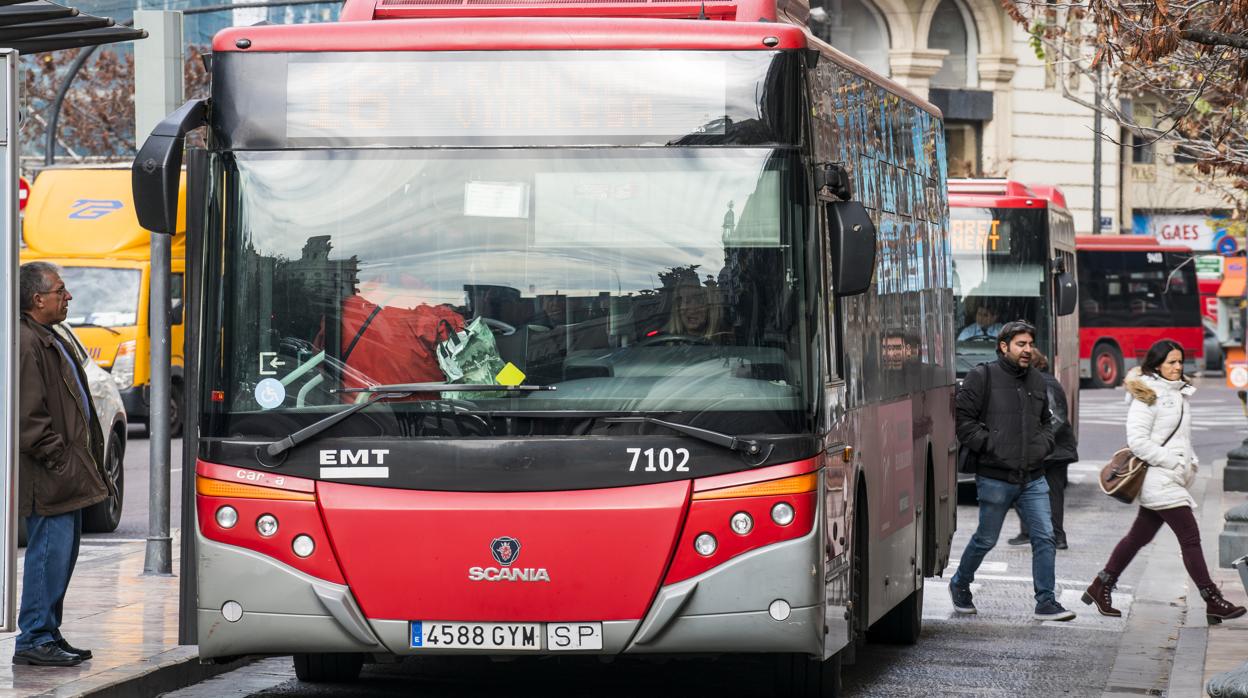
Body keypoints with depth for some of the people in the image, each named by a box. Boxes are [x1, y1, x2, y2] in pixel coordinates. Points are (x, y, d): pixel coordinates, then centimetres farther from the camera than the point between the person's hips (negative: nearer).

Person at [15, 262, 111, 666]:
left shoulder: (48, 340, 18)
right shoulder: (26, 344, -16)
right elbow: (28, 417, -21)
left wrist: (80, 462, 18)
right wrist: (58, 459, -20)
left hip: (68, 472, 11)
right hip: (47, 479, -11)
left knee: (62, 552, 13)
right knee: (50, 550, -9)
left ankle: (47, 634, 19)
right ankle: (34, 640, -5)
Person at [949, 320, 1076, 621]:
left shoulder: (1036, 381, 14)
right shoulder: (983, 377, -6)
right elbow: (963, 419, -9)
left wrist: (1043, 444, 7)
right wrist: (990, 445, -14)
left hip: (1033, 478, 5)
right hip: (995, 478, -5)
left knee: (1044, 537, -4)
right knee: (986, 539, 7)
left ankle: (1046, 603, 0)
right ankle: (960, 585, 32)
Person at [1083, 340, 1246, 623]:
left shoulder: (1180, 393, 15)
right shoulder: (1147, 396, -12)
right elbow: (1137, 441, -17)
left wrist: (1191, 462, 10)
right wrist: (1174, 463, -17)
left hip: (1175, 477, 9)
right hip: (1159, 479, -9)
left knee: (1139, 536, 14)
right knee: (1190, 538, -8)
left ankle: (1100, 588, 22)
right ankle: (1213, 602, -7)